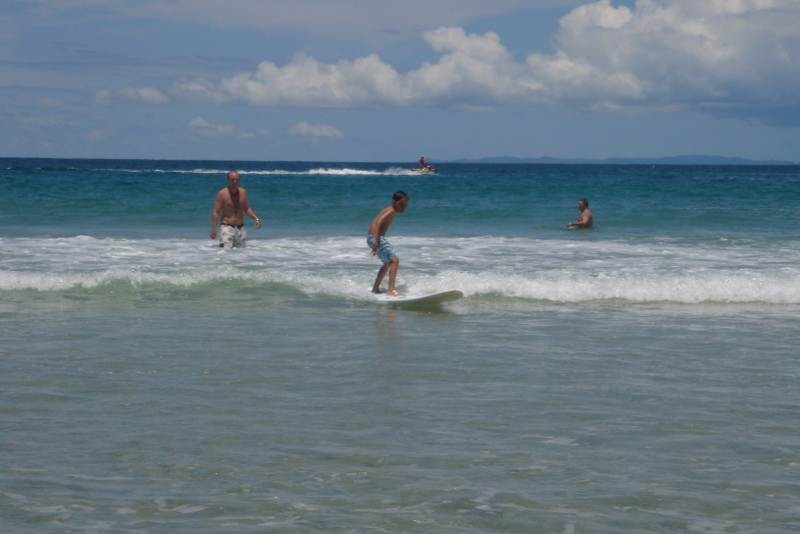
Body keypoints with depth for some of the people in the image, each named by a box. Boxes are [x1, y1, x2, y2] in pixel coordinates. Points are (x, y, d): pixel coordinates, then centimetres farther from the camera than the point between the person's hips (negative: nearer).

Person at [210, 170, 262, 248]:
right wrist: (213, 229, -16)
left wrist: (256, 219, 5)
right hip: (227, 227, -5)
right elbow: (216, 212, -9)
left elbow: (246, 209, 19)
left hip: (240, 228, 5)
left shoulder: (243, 192, 7)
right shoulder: (222, 193, -7)